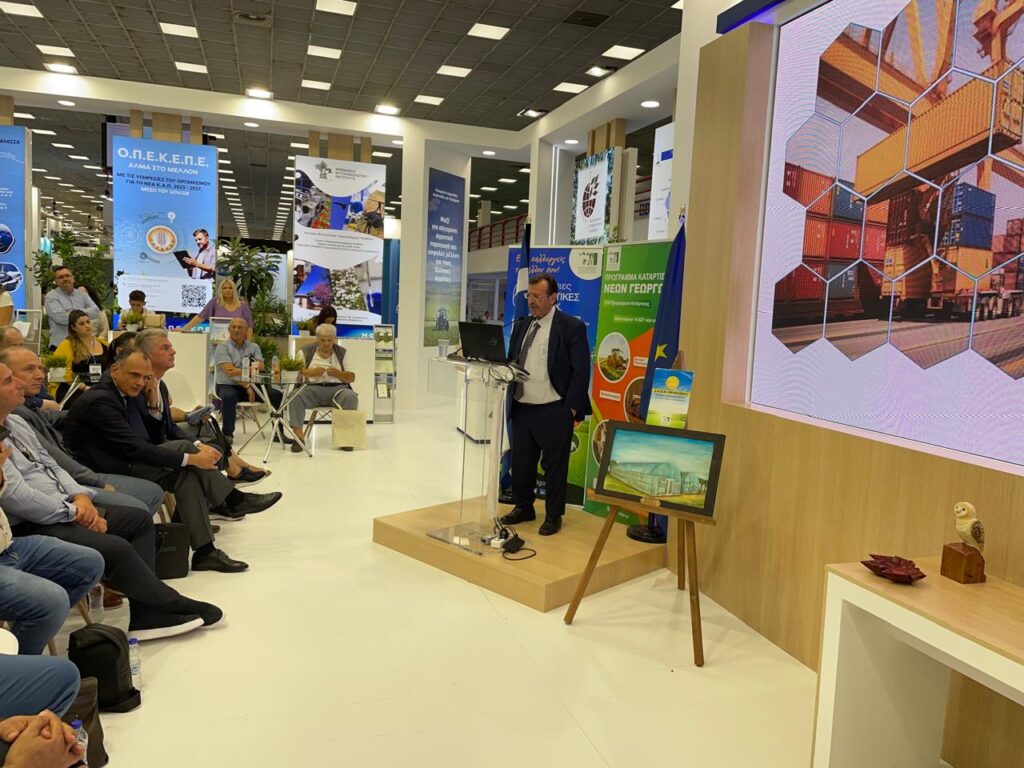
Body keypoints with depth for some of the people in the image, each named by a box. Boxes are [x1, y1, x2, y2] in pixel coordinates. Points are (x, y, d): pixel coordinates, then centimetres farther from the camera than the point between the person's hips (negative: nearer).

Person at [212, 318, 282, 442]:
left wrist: (241, 371, -18)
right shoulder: (223, 347, 0)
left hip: (250, 386, 4)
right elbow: (229, 372, -12)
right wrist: (247, 387, -19)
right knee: (229, 396, -38)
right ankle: (227, 434, -23)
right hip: (227, 386, -4)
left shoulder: (254, 347, 13)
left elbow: (260, 366, -3)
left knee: (276, 394, -14)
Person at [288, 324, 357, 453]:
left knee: (351, 397, -32)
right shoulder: (306, 351, 12)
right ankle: (298, 435, -32)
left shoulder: (342, 353, 13)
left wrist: (338, 373, -9)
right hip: (312, 388, 0)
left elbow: (352, 378, 10)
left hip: (337, 388, 0)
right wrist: (310, 372, -11)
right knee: (295, 396, -31)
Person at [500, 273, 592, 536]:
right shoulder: (521, 325, 11)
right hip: (521, 408, 6)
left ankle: (553, 516, 20)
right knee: (521, 462, 15)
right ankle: (523, 507, 33)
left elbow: (581, 371, -8)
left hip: (554, 411, -6)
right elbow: (510, 362, 17)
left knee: (554, 466, 4)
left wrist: (571, 408, -11)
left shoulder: (572, 327, -7)